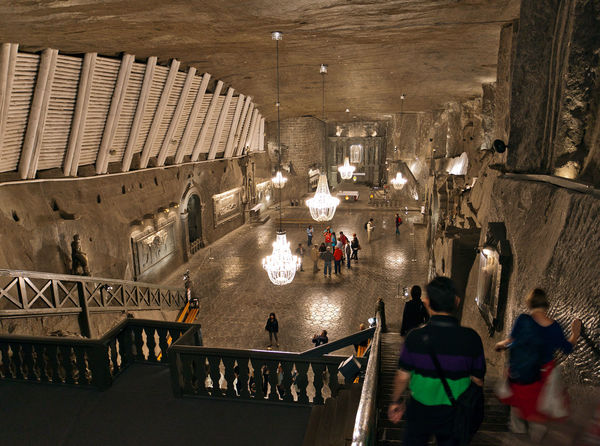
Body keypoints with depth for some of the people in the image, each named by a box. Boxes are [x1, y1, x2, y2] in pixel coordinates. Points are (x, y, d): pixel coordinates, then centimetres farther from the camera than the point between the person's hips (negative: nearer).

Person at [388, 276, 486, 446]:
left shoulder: (415, 337, -19)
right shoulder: (471, 338, -16)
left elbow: (403, 376, -10)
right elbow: (478, 380, -6)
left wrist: (396, 402, 7)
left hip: (420, 412, -1)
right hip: (453, 413, 1)